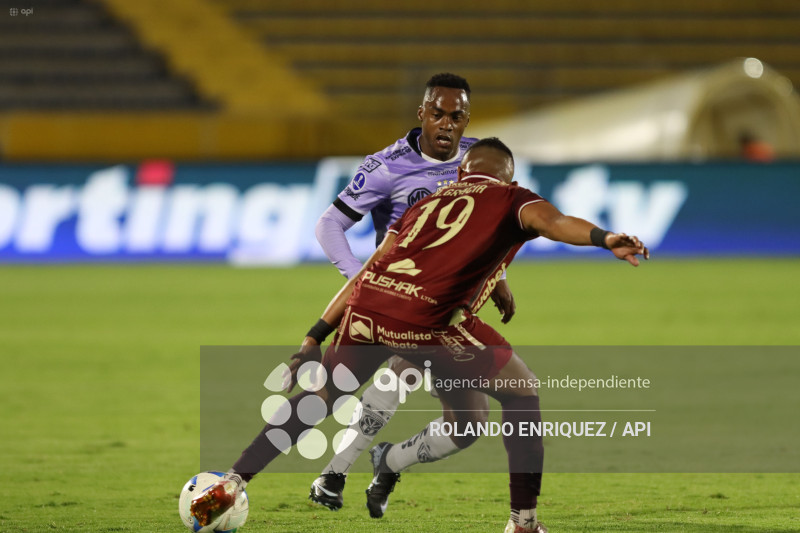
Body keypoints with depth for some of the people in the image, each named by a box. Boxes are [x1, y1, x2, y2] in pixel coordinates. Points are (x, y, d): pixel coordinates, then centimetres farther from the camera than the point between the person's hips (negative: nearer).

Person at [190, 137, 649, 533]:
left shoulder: (426, 203, 33)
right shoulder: (512, 200, 19)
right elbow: (552, 221, -6)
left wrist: (314, 339, 32)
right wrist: (604, 239, -22)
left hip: (365, 308, 5)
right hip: (427, 318, -5)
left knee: (318, 397, 30)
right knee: (521, 392, 16)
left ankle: (231, 484, 27)